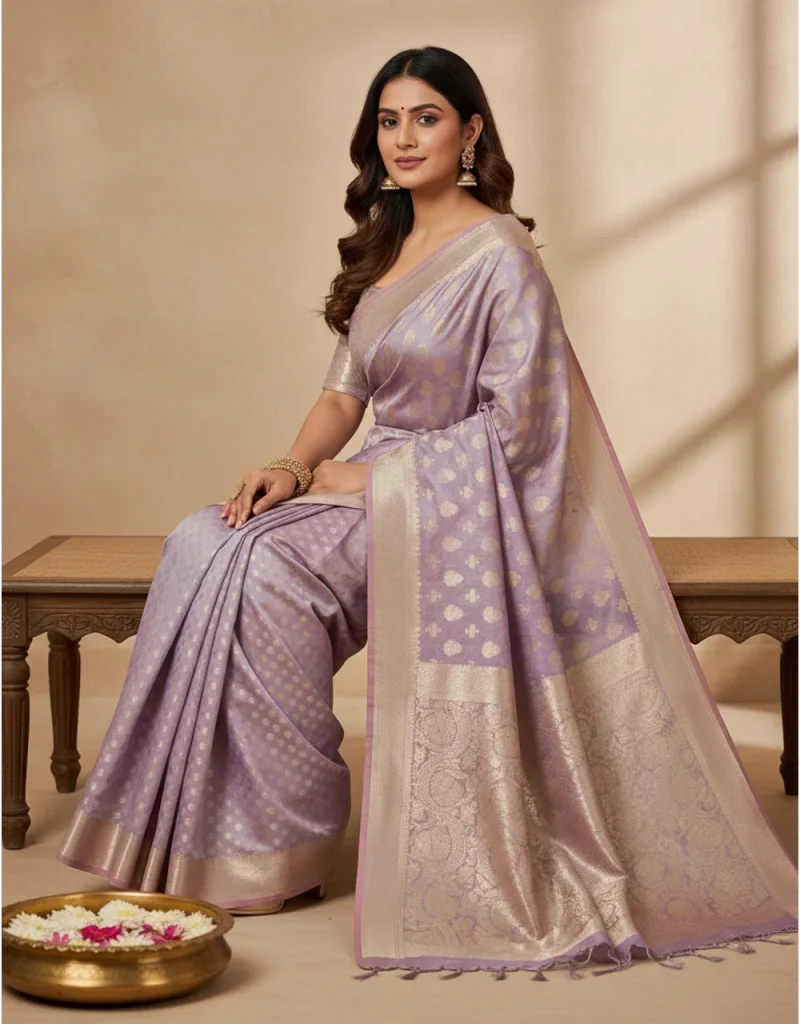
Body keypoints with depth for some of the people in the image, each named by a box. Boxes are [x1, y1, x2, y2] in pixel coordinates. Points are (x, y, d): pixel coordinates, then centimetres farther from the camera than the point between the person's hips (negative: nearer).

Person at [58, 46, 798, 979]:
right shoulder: (383, 245, 14)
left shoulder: (500, 254, -11)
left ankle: (282, 837, -13)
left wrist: (363, 475, -15)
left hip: (461, 503, -7)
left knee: (262, 569, -27)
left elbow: (513, 426, -17)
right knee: (202, 545, -15)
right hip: (379, 490, 8)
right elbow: (346, 387, 13)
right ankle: (212, 825, -12)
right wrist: (295, 466, -7)